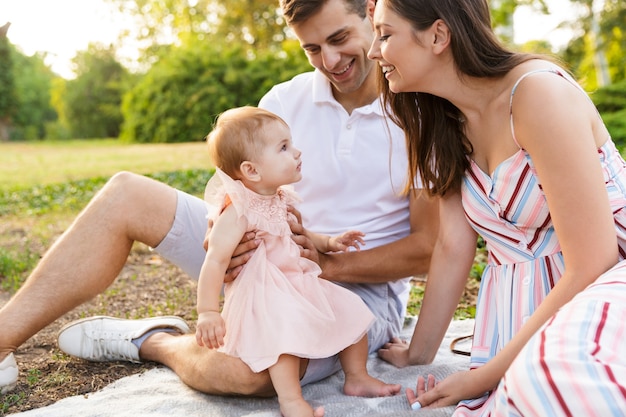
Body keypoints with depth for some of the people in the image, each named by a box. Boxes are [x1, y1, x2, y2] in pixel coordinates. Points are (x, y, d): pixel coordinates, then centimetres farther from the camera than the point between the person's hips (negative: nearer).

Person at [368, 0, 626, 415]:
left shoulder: (538, 92, -19)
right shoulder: (448, 122, 4)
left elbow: (591, 267, -20)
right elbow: (453, 247, 4)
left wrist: (485, 376, -16)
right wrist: (419, 354, 3)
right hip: (520, 309, 6)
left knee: (550, 378, -36)